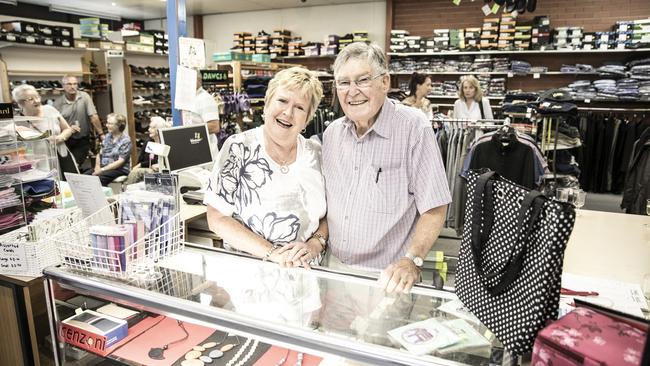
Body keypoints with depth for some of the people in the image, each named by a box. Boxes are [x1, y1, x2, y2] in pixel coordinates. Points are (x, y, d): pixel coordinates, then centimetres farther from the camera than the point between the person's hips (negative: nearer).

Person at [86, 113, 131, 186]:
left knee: (99, 178, -33)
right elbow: (100, 154, 15)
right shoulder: (107, 136, 13)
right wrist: (97, 166, -5)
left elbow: (120, 161, -13)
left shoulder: (125, 140, -7)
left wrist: (102, 170, -16)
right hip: (103, 167, 6)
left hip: (119, 169, -6)